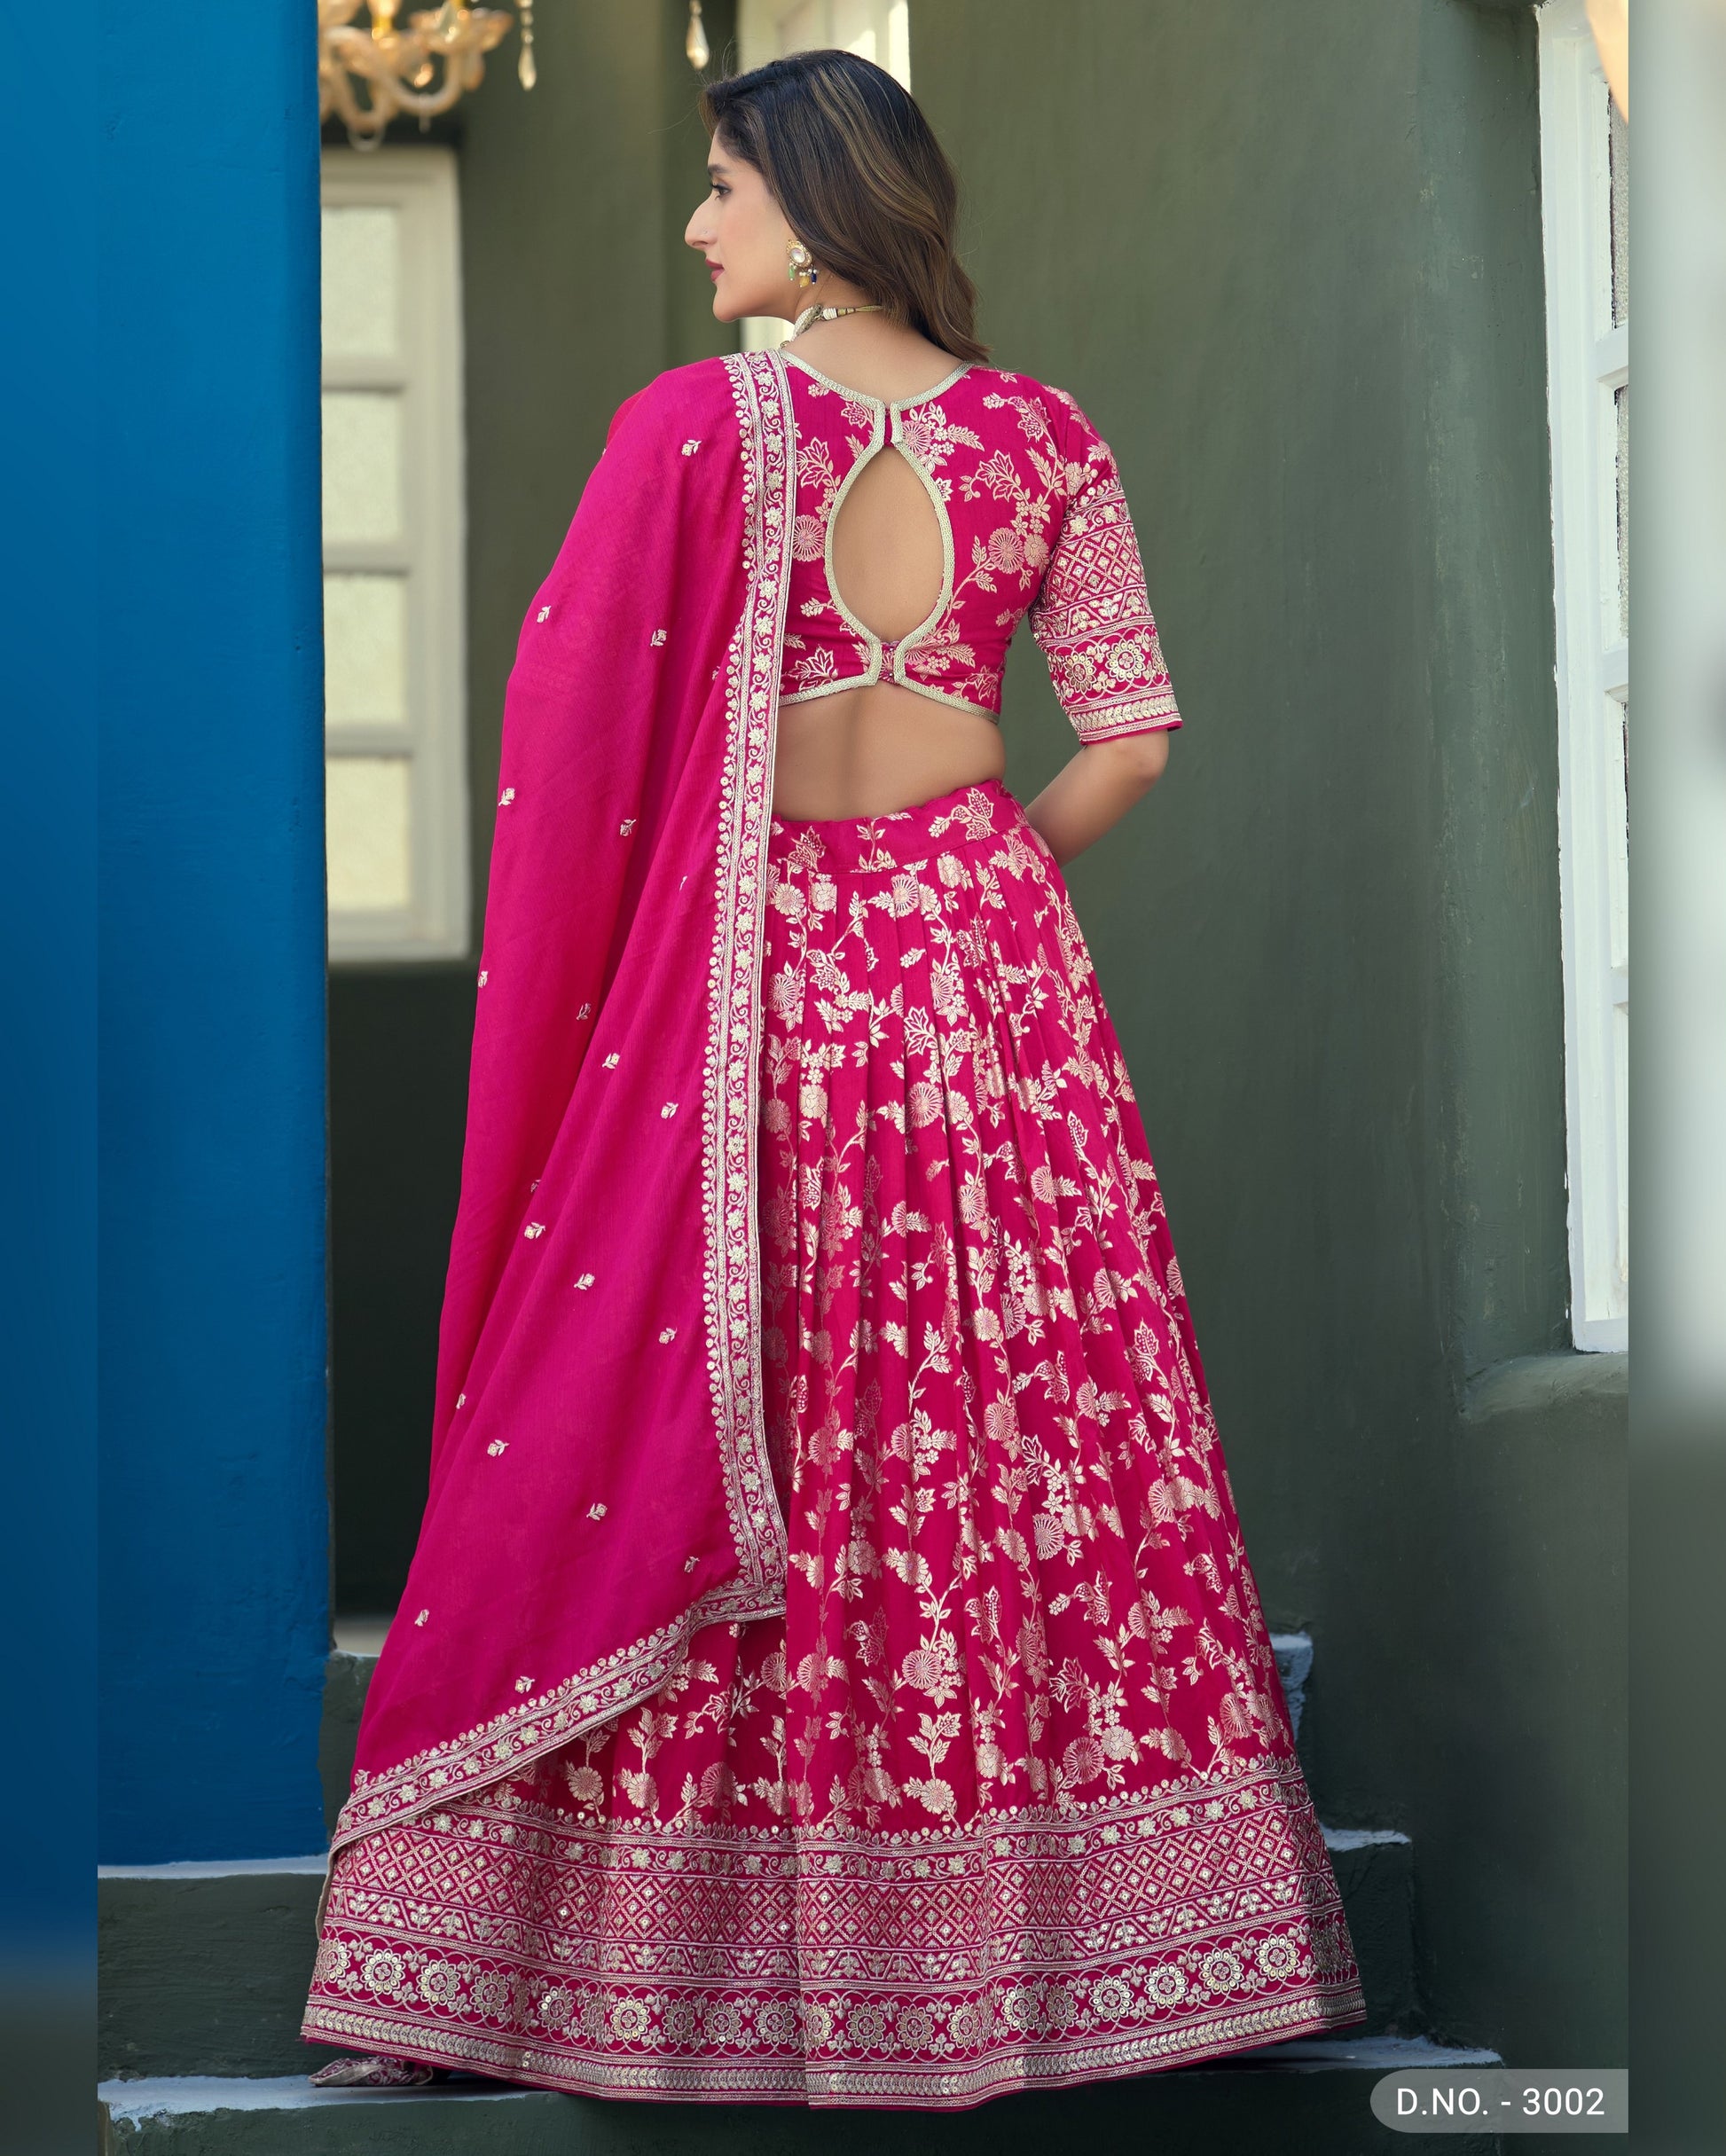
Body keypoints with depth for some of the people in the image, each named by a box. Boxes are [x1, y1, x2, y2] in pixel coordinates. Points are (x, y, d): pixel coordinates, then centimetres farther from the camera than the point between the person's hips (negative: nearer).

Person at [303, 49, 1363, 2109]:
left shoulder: (693, 425, -8)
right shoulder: (1042, 437, 2)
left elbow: (560, 706, -6)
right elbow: (1133, 737, 2)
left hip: (748, 966, -3)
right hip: (978, 963, 3)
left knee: (652, 1430, 3)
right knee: (1021, 1406, 8)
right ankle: (1056, 1921, 14)